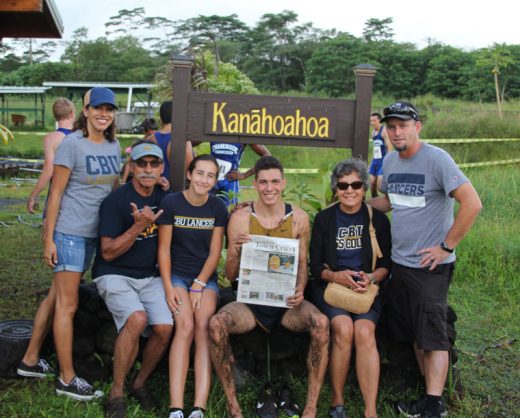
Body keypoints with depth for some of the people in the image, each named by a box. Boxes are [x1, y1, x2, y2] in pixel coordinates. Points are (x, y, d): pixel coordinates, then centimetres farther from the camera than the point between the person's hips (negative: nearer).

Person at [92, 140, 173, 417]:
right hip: (114, 274, -5)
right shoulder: (115, 201, -12)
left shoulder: (165, 198, 4)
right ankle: (116, 393, -13)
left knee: (165, 328, -19)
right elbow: (108, 252, -14)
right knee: (137, 319, -31)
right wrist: (139, 226, -24)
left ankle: (140, 383, 8)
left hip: (149, 276, 5)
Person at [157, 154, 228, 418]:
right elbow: (164, 248, -3)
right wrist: (168, 287, -11)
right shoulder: (171, 203, -4)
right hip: (176, 274, -2)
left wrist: (199, 286, -8)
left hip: (205, 277, 2)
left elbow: (215, 253, 1)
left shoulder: (218, 208, 2)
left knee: (203, 327, -23)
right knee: (186, 326, -25)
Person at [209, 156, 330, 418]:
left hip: (287, 300, 1)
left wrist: (299, 290, -11)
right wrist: (236, 252, -20)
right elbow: (230, 276, 3)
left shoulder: (298, 218, 4)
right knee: (216, 324, -30)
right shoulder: (240, 218, 0)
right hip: (250, 300, 0)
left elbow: (302, 264, 10)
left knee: (321, 323, -30)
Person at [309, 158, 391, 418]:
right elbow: (315, 266, 5)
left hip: (367, 289, 0)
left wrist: (371, 277, -13)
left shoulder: (378, 219, 8)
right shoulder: (324, 219, 7)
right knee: (343, 328, -30)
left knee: (364, 332, -30)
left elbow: (386, 264, 9)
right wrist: (336, 276, -16)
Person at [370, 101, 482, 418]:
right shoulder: (390, 161, 8)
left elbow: (472, 204, -20)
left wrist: (446, 247, -17)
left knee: (433, 335, -3)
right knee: (414, 333, 13)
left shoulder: (436, 159, -14)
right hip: (400, 262, 8)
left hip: (431, 265, -7)